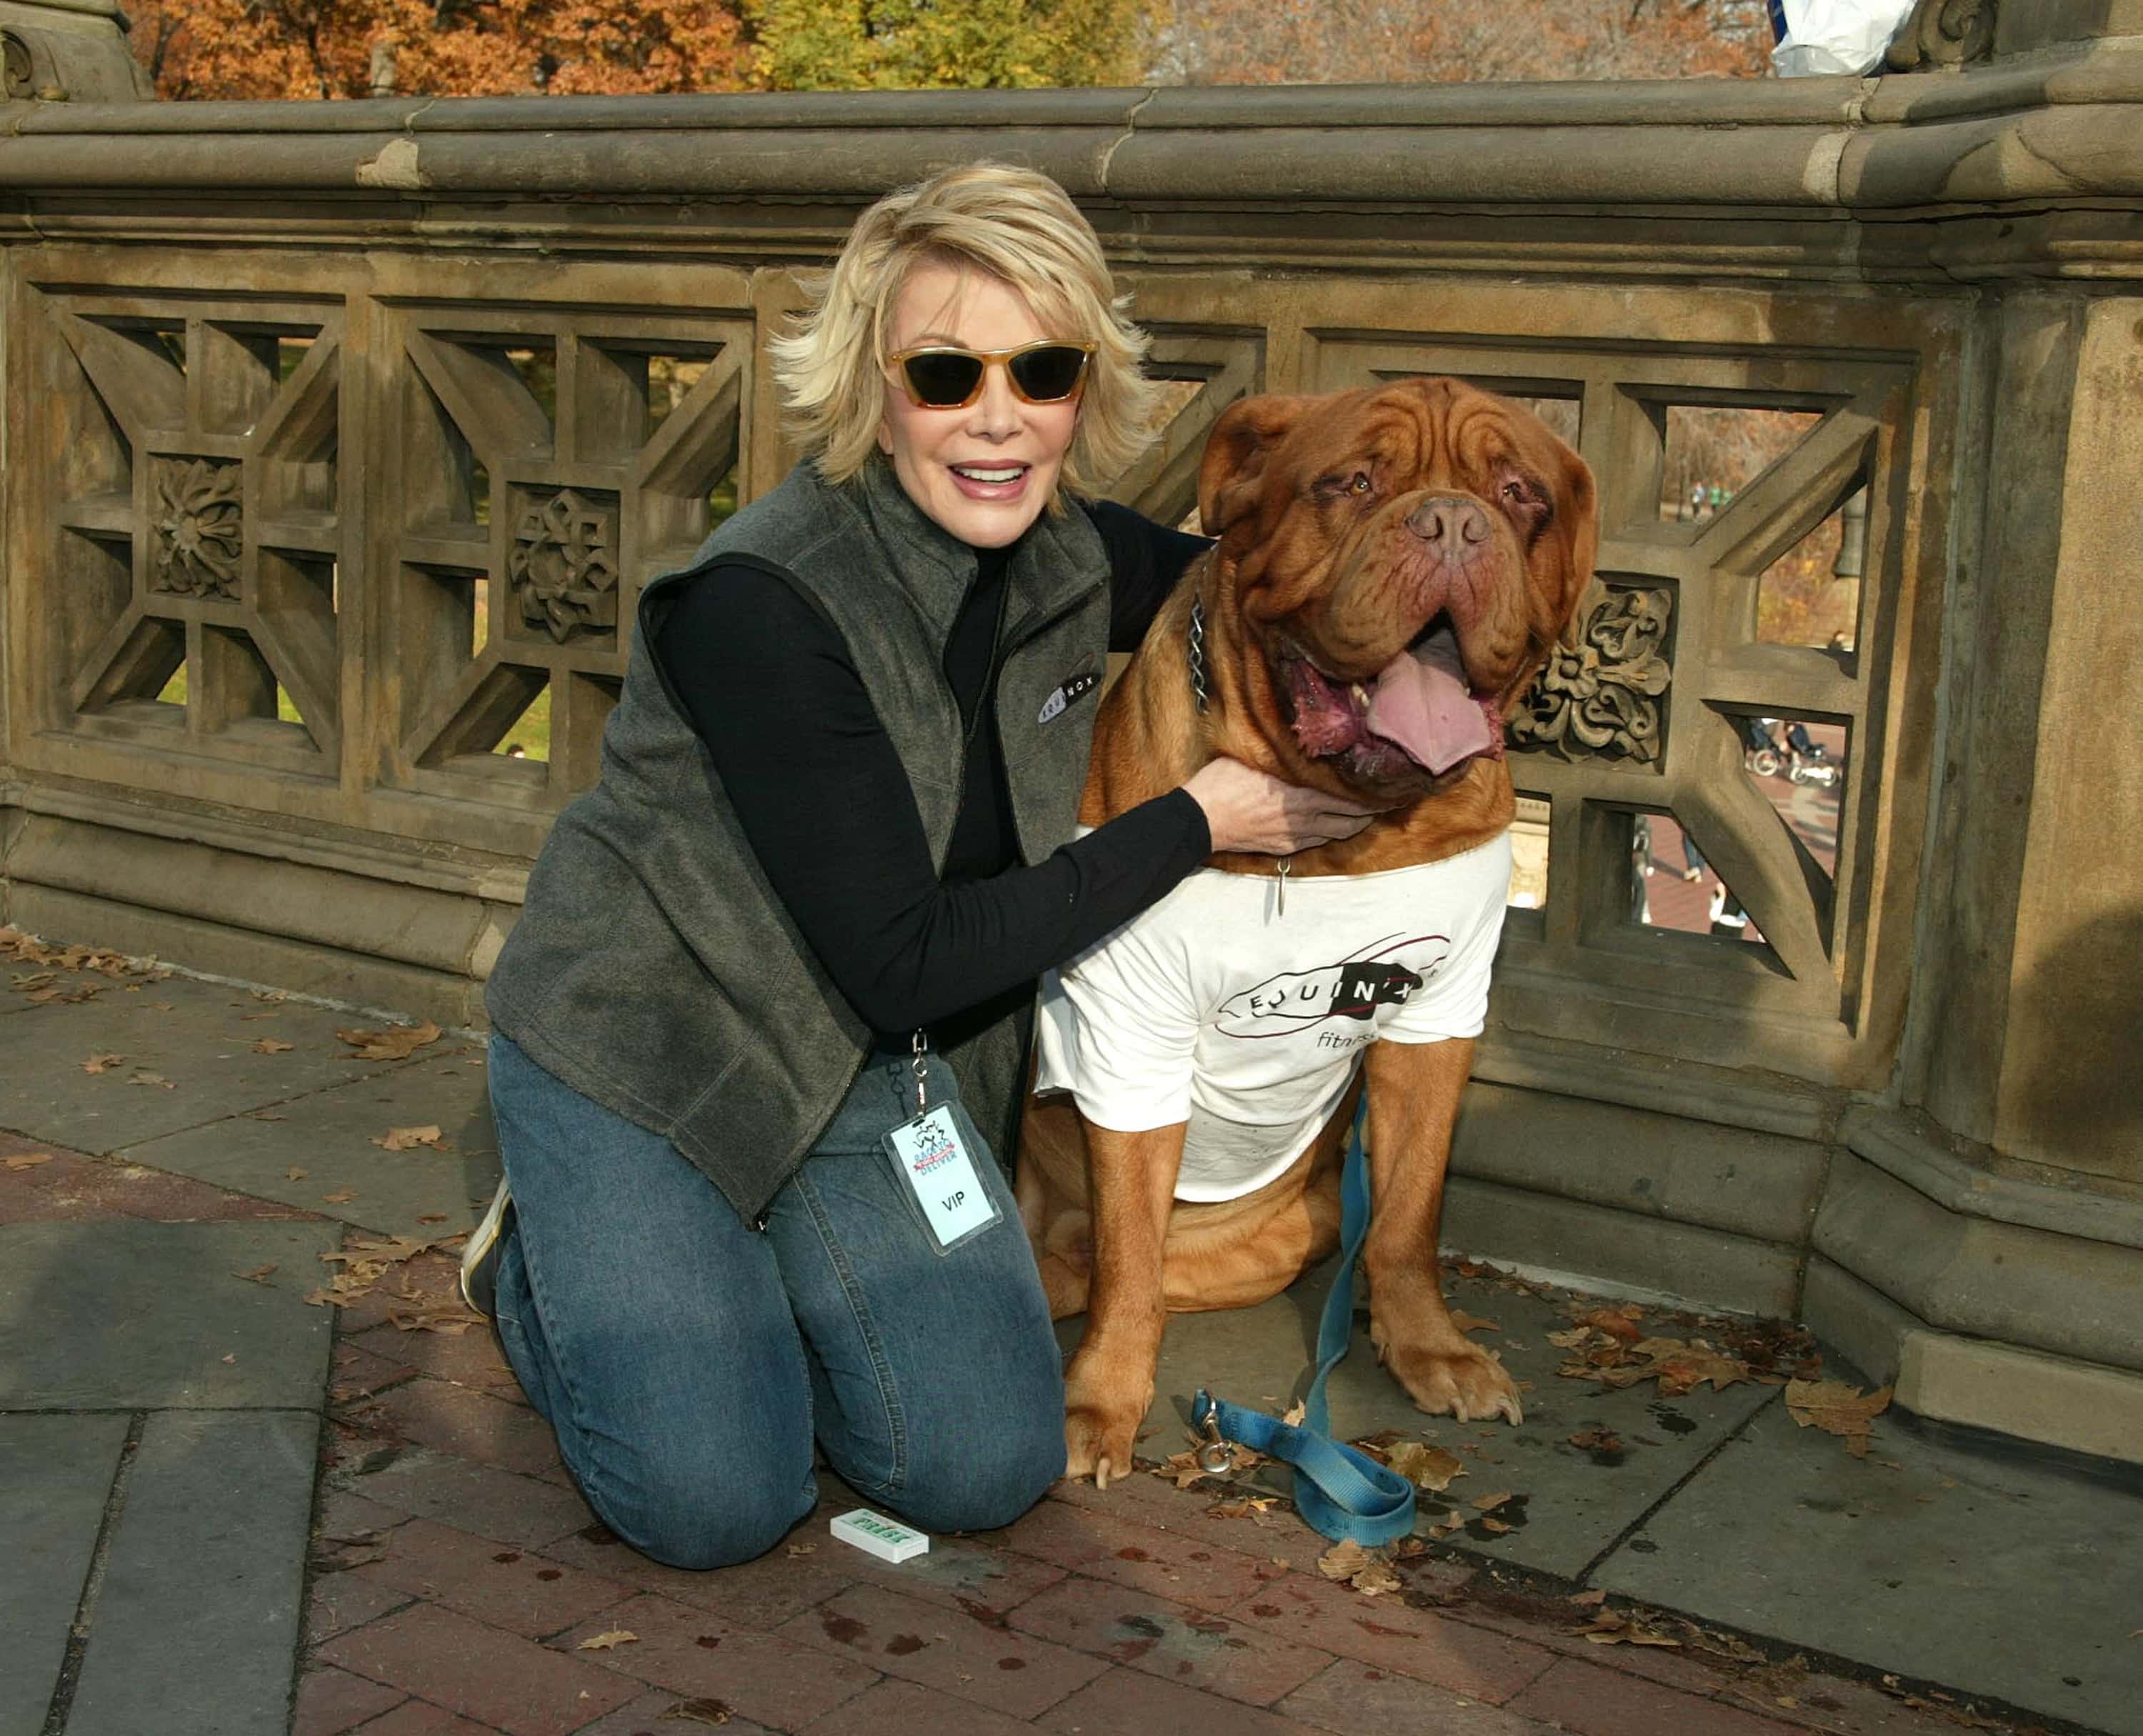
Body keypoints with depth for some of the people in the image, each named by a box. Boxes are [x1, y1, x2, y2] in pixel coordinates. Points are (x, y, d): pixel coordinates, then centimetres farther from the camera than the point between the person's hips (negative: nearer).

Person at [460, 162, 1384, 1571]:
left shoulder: (1072, 558, -8)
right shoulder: (763, 604, -28)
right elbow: (903, 966, -26)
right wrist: (1194, 823, -21)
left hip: (869, 1069, 5)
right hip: (639, 1044, -5)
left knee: (990, 1470, -7)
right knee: (715, 1502, -15)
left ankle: (749, 1266, 19)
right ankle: (545, 1254, 14)